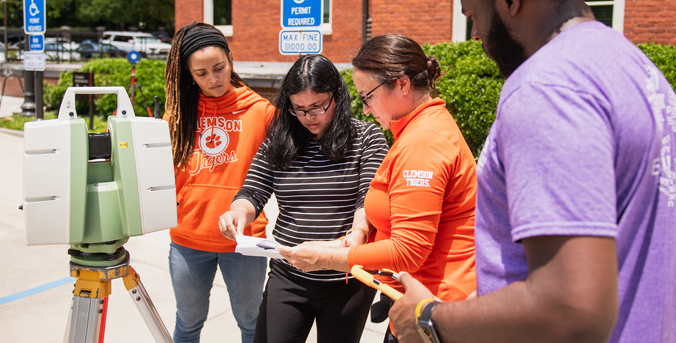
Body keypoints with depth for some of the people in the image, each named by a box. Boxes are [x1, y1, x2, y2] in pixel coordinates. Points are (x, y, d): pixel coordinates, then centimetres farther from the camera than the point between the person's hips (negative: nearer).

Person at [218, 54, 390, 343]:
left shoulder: (367, 138, -4)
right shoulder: (278, 141, 4)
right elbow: (253, 193, 2)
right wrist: (240, 212, -21)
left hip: (348, 280, -2)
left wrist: (355, 235, -34)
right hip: (287, 278, 2)